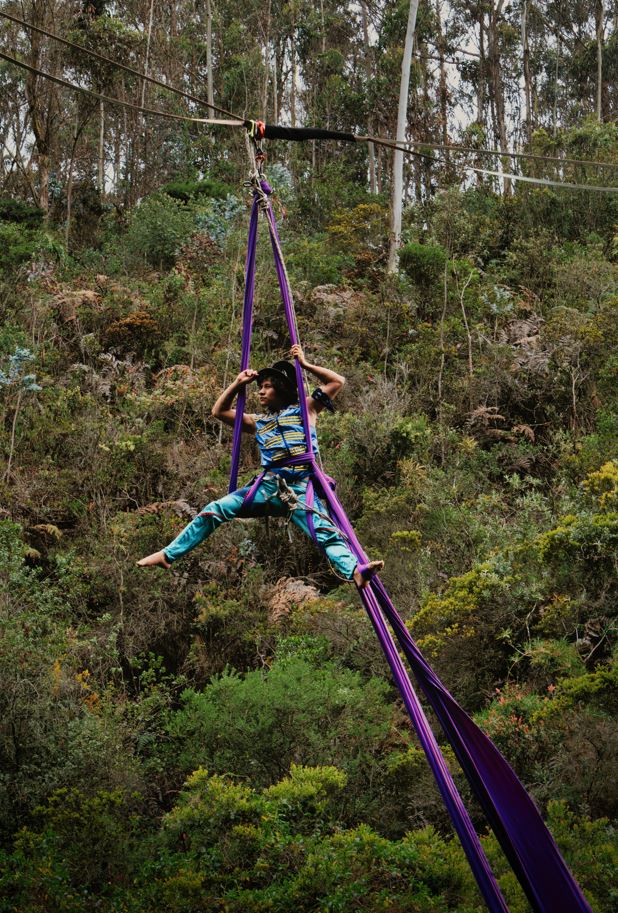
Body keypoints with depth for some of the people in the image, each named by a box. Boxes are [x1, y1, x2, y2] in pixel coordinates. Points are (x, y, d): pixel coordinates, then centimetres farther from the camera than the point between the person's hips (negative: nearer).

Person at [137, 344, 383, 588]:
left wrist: (305, 365, 8)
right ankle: (169, 555, -5)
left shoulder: (305, 410, 15)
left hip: (300, 489, -3)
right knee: (215, 509, -9)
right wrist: (238, 383, 21)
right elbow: (219, 411, 28)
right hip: (269, 486, 3)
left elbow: (337, 381, 13)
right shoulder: (259, 422, 23)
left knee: (327, 533, -26)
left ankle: (355, 571, -49)